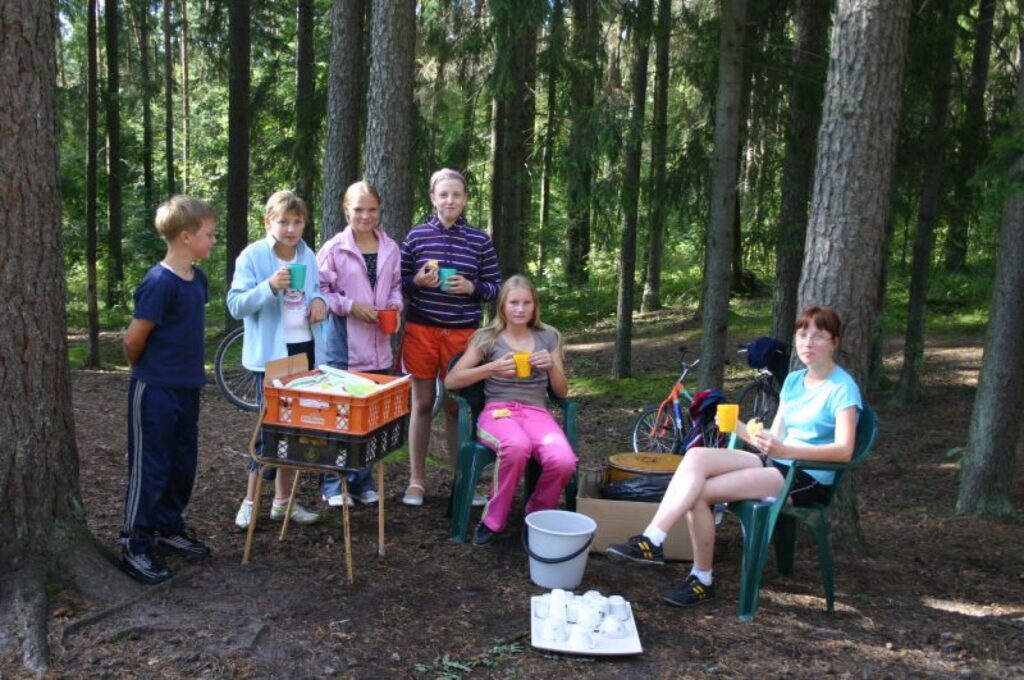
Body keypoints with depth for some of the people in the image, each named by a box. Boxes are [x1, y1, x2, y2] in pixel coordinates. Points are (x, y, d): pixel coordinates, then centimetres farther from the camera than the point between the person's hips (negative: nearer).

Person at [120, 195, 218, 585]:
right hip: (154, 391, -8)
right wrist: (146, 369, 1)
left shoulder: (197, 278, 5)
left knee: (183, 464, 17)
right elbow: (133, 340, -16)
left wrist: (189, 371, 15)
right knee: (149, 468, 1)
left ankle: (168, 528, 33)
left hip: (187, 388, 8)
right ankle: (135, 547, 13)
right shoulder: (159, 282, -21)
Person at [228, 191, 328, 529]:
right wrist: (269, 287, -30)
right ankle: (251, 501, 11)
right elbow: (235, 305, -15)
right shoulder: (252, 256, -11)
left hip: (305, 349, 6)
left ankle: (283, 500, 24)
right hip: (270, 353, -6)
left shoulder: (308, 255, 6)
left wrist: (319, 300, -3)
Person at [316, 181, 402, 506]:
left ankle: (362, 480, 25)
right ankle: (334, 484, 16)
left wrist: (395, 306, -2)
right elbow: (319, 292, -4)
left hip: (378, 347, 4)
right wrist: (350, 306, -15)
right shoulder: (334, 248, -5)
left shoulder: (390, 248, 6)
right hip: (343, 346, -4)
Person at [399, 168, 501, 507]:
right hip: (422, 330, 0)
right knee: (422, 403, 7)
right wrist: (417, 281, -15)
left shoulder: (480, 240, 2)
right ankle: (416, 481, 18)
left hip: (462, 333, 0)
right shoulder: (416, 236, 0)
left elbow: (495, 286, 5)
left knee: (456, 406, 7)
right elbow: (398, 283, 5)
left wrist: (471, 287, -14)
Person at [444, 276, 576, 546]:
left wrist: (552, 366, -6)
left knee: (563, 461, -31)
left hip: (536, 412, 2)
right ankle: (493, 520, -16)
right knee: (517, 446, -40)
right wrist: (493, 367, -13)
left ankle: (537, 516, -1)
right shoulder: (487, 338, 6)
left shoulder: (548, 337, 13)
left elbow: (561, 392, 15)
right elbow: (451, 381, 0)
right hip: (497, 411, -2)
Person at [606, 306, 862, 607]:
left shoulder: (843, 387, -9)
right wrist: (739, 428, -7)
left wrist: (785, 450, -33)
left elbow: (844, 450, -20)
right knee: (697, 457, -20)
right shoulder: (793, 380, 14)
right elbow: (775, 437, 13)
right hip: (776, 465, 7)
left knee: (699, 491, -22)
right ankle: (651, 541, -20)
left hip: (809, 479, -7)